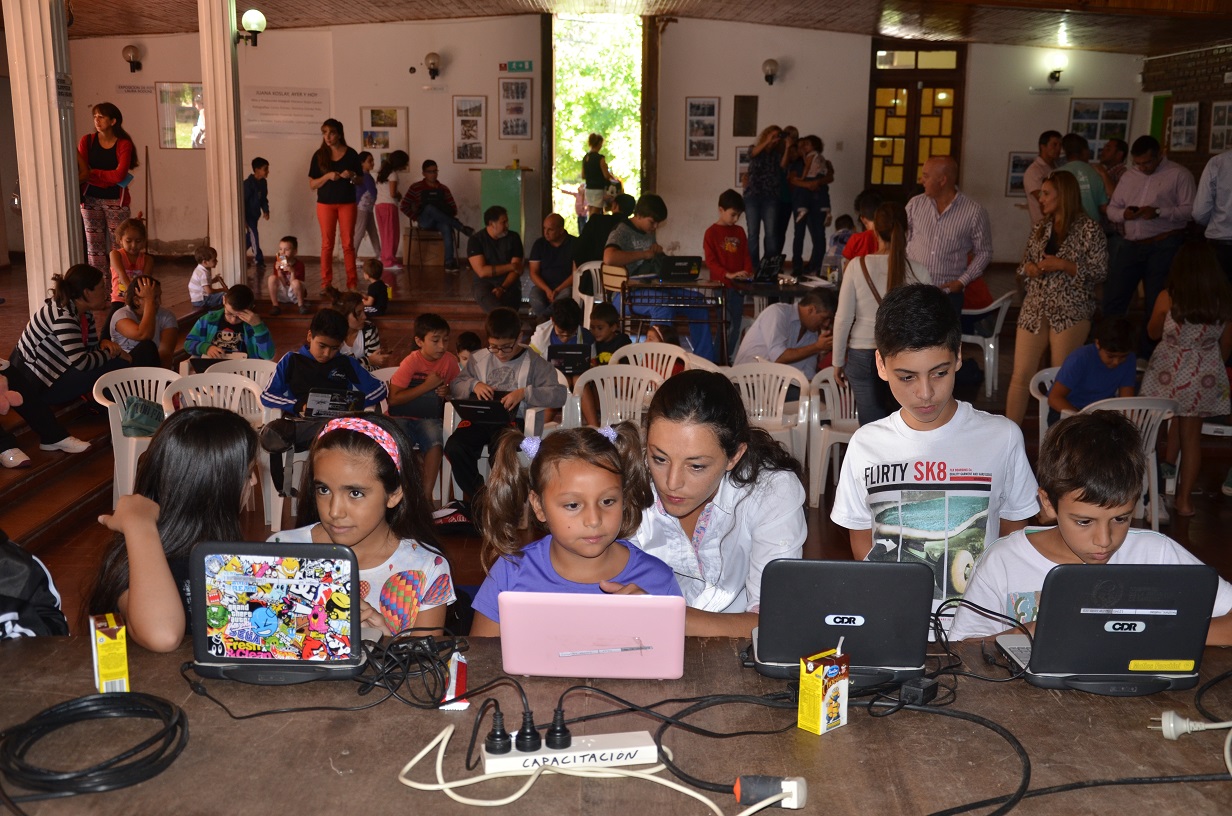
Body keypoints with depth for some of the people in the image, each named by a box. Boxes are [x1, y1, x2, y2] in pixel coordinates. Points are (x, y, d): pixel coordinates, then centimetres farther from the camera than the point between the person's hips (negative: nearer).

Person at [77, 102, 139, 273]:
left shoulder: (124, 144, -2)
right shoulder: (87, 141, 5)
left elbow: (119, 175, -12)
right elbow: (81, 173, -2)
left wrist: (92, 173, -6)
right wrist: (109, 178, -15)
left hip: (116, 200, -2)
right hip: (91, 200, 2)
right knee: (94, 247, 2)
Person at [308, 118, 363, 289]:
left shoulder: (351, 154, 0)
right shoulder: (319, 155, 0)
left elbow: (360, 181, 7)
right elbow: (312, 185, 0)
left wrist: (351, 176, -15)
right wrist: (328, 176, -17)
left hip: (347, 203, 0)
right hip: (325, 204, 0)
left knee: (348, 243, 2)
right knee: (327, 244, 3)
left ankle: (352, 281, 7)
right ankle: (326, 282, 7)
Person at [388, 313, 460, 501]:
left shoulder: (450, 361, 0)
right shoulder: (411, 362, -11)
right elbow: (393, 399, -16)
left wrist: (447, 391, -7)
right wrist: (426, 386, -19)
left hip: (428, 418, 2)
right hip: (401, 416, -2)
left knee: (435, 441, -31)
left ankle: (426, 494, -23)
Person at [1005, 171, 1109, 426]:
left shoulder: (1088, 229, -4)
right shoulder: (1040, 228, 13)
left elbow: (1100, 271, -7)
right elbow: (1025, 265, 21)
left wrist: (1063, 265, -16)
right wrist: (1030, 268, -2)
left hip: (1070, 312, -5)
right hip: (1034, 310, 5)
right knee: (1020, 377, 1)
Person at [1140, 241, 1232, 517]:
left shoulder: (1168, 298, -14)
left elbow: (1153, 333, 3)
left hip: (1169, 373, -2)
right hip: (1205, 376, 2)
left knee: (1171, 429, 18)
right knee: (1192, 435, 10)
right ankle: (1184, 498, 14)